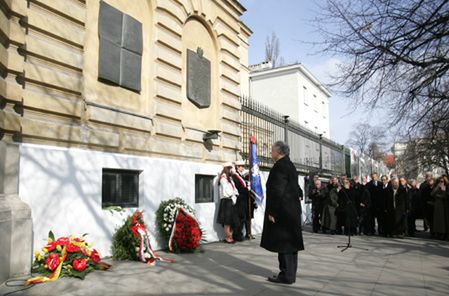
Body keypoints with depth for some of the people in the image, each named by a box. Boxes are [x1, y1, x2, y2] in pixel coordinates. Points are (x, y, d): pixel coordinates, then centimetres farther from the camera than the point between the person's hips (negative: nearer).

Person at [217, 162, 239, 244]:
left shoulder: (230, 178, 18)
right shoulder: (223, 178, -9)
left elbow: (234, 189, 15)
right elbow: (226, 190, -15)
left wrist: (235, 196, 0)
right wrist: (232, 197, -8)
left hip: (231, 201, 9)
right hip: (226, 201, -9)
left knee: (231, 220, 9)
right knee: (227, 221, -5)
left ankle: (229, 237, 13)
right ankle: (228, 238, 0)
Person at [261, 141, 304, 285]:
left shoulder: (280, 166, -16)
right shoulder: (290, 165, 14)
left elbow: (277, 191, -22)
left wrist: (271, 212, -17)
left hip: (282, 212, -10)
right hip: (292, 211, 10)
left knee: (283, 243, -2)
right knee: (290, 242, 14)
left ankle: (286, 275, 5)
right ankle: (290, 273, 24)